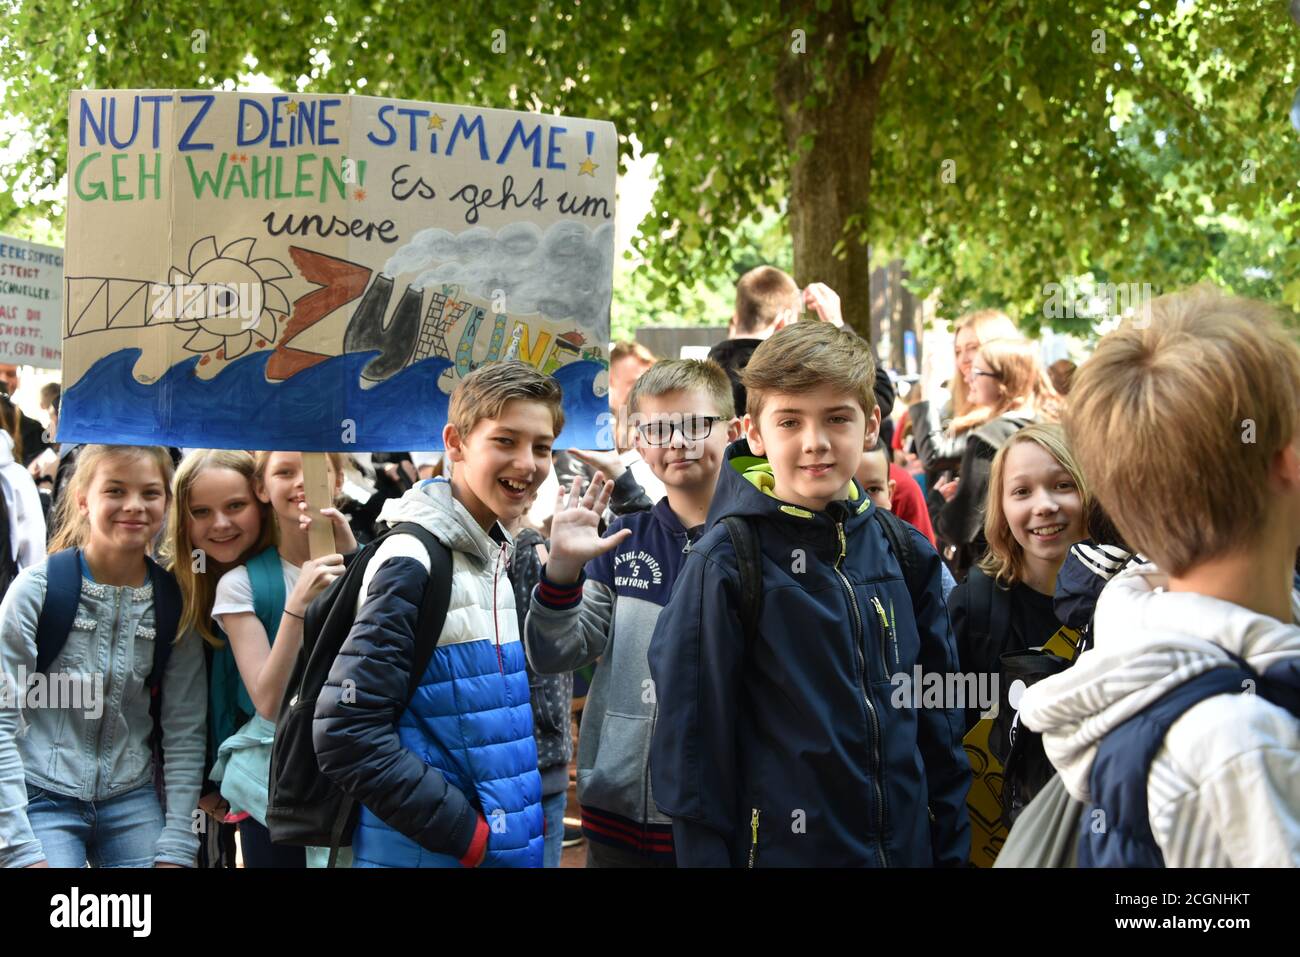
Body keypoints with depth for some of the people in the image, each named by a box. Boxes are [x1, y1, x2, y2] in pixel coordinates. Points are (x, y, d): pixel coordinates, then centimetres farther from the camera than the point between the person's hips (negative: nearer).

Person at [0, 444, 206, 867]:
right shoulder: (38, 588, -9)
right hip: (41, 797, -3)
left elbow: (184, 731, 3)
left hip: (131, 800, 3)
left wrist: (176, 846, -3)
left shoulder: (174, 602, 1)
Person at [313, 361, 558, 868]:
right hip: (424, 850, -8)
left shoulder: (494, 554, 9)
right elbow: (347, 735, -20)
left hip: (502, 845, 8)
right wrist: (467, 833, -19)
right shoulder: (413, 563, -15)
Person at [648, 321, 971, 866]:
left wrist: (952, 846, 6)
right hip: (781, 846, -4)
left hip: (908, 843, 4)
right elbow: (693, 735, -9)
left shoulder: (905, 552, 2)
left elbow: (940, 717, 9)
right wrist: (704, 854, -10)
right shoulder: (726, 561, -12)